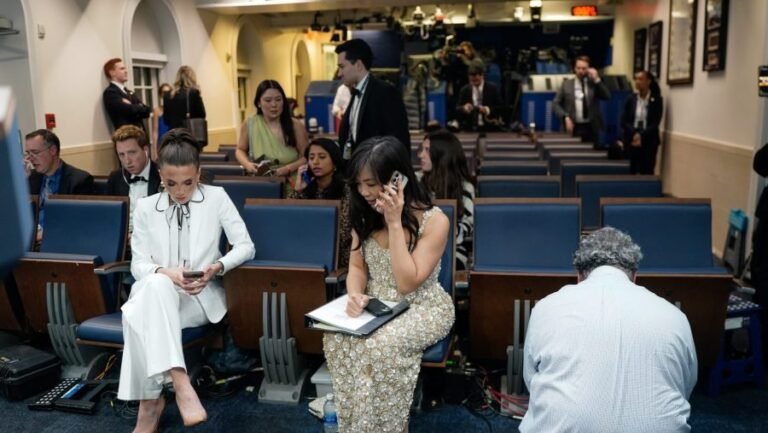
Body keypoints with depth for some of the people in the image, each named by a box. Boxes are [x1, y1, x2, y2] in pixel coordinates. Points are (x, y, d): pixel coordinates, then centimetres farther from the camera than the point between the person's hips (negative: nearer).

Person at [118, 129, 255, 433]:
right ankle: (180, 382, -44)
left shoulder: (216, 197, 2)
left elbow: (245, 246, -2)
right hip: (157, 293, 2)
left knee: (139, 315, -34)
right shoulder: (146, 207, 8)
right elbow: (138, 264, 3)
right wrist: (166, 272, -20)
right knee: (156, 284, -37)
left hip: (202, 296, -2)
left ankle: (151, 400, -28)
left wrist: (217, 267, -22)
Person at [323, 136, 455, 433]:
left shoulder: (433, 220, -19)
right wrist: (355, 294, -18)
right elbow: (357, 266, 6)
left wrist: (394, 222, -27)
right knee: (336, 337, -25)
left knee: (382, 345, -33)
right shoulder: (365, 214, -1)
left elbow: (407, 283, -22)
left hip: (423, 307, -4)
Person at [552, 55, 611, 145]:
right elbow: (555, 104, 5)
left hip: (591, 128, 1)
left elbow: (607, 96, -6)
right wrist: (565, 117, -9)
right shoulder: (567, 84, 7)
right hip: (573, 128, -1)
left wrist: (597, 79, -9)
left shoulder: (594, 83, 8)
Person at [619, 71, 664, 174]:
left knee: (647, 172, -2)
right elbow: (624, 121, 1)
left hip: (649, 142, -2)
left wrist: (641, 136, -17)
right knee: (632, 171, 0)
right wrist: (634, 134, -14)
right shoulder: (630, 99, 6)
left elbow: (655, 123, -5)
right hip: (631, 141, 2)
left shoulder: (657, 100, 0)